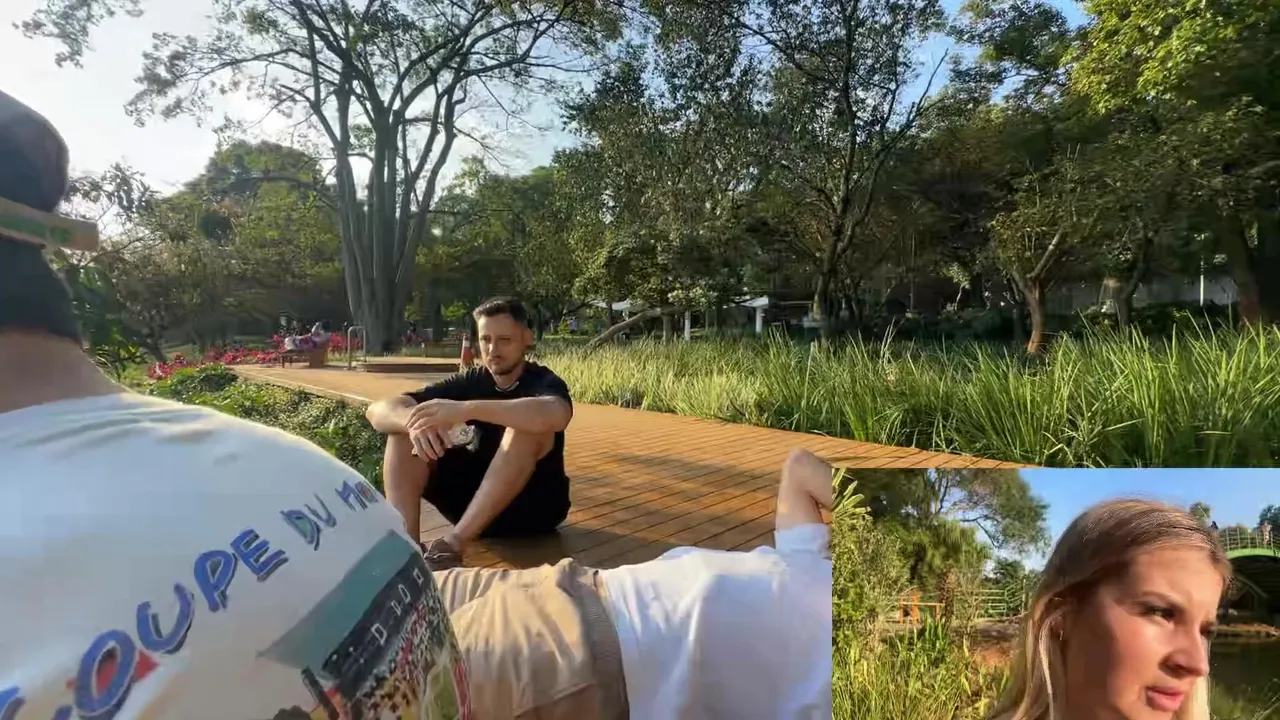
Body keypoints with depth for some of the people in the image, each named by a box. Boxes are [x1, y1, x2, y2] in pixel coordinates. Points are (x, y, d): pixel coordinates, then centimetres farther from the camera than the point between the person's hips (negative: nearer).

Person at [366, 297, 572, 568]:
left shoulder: (543, 381, -11)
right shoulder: (471, 381, 1)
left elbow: (556, 415, -41)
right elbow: (378, 410, -7)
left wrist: (465, 410, -43)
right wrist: (414, 421, -32)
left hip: (534, 503, -4)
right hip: (477, 501, 5)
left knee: (528, 422, -32)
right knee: (404, 433, -11)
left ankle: (453, 543, -34)